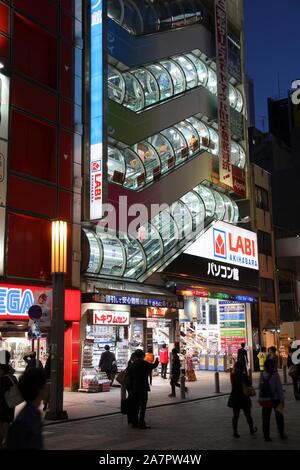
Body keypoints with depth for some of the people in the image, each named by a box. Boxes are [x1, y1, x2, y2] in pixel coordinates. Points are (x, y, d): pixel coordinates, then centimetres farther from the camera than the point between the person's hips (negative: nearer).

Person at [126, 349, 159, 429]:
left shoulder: (131, 365, 4)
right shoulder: (144, 363, -11)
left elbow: (129, 377, 6)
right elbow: (153, 366, 4)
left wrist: (130, 389, 12)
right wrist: (156, 361, 26)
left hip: (134, 389, 6)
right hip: (143, 388, -6)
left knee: (135, 406, 13)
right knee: (142, 406, -3)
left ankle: (134, 423, 17)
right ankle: (141, 424, -5)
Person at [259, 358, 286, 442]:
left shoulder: (262, 376, -5)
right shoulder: (275, 375, -16)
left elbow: (260, 388, -1)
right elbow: (279, 388, -15)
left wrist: (261, 399, 8)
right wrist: (282, 400, -9)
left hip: (266, 400, 2)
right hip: (276, 399, -2)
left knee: (266, 418, 10)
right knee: (279, 417, 16)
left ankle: (266, 436, 14)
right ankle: (282, 434, 25)